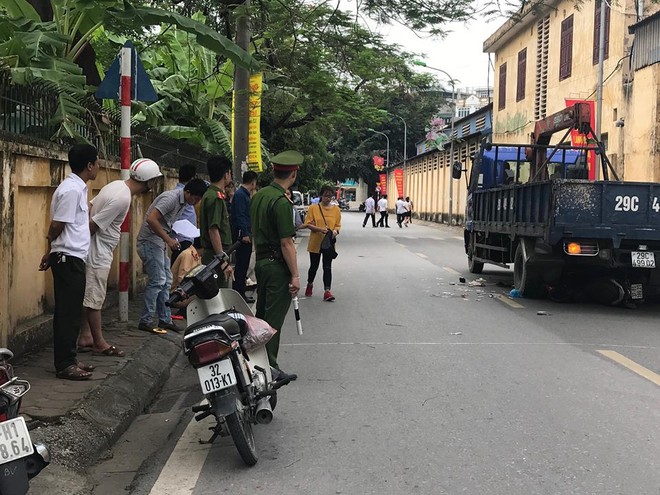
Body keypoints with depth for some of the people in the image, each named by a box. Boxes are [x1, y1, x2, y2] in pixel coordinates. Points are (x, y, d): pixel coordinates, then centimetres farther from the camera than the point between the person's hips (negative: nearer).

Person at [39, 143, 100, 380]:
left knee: (70, 312, 13)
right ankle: (64, 365, 2)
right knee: (68, 313, -4)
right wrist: (50, 251, 0)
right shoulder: (71, 190, -17)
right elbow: (57, 226, -16)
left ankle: (68, 359, 21)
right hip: (69, 257, -9)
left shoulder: (78, 187, 14)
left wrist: (51, 252, 18)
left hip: (73, 257, 9)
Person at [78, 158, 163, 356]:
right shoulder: (122, 198, -24)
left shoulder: (116, 185, 6)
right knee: (94, 298, 0)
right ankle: (99, 343, 8)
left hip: (98, 252, 10)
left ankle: (85, 337, 24)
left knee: (88, 296, 15)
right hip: (98, 253, -10)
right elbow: (93, 225, -23)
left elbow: (91, 207, 13)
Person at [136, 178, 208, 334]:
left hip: (160, 243, 10)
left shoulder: (183, 202, 9)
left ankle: (165, 319, 16)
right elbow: (151, 219, -29)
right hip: (150, 241, -10)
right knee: (157, 281, -10)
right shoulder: (171, 198, -20)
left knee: (166, 281, 10)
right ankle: (145, 321, -3)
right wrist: (168, 240, -26)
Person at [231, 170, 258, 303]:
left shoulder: (245, 194, 17)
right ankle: (239, 294, -1)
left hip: (246, 235, 10)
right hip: (242, 235, -10)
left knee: (243, 265, 13)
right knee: (241, 266, -6)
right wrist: (244, 234, -23)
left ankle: (240, 293, 19)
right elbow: (239, 215, -21)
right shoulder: (240, 195, -14)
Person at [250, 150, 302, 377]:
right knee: (274, 318, -2)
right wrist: (295, 275, -17)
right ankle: (269, 367, 3)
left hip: (261, 262, 9)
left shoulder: (258, 196, 8)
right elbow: (286, 242, -21)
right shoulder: (281, 202, -19)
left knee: (261, 313, 17)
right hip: (277, 265, -9)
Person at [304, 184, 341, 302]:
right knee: (314, 266, 13)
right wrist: (320, 229, -21)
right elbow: (308, 224, -6)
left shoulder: (336, 209, 2)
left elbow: (338, 225, 7)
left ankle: (327, 291, -3)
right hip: (315, 242, -1)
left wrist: (335, 231, -16)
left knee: (327, 267, -3)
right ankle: (310, 284, 38)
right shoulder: (313, 208, -4)